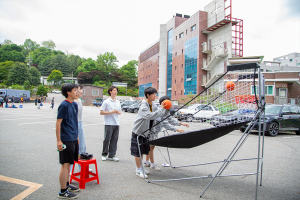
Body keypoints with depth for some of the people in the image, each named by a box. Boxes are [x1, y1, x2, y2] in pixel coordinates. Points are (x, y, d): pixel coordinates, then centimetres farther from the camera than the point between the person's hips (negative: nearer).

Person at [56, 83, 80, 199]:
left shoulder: (74, 104, 10)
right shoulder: (64, 105, -14)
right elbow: (58, 123, -15)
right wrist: (59, 140, -17)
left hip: (73, 139, 8)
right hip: (66, 140, -8)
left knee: (69, 163, 18)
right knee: (65, 164, -1)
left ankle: (66, 185, 32)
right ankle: (63, 192, 10)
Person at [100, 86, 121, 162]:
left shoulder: (118, 102, 14)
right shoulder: (106, 102, -4)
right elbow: (101, 112, -8)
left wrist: (118, 112, -2)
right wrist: (111, 112, -15)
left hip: (116, 124, 5)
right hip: (109, 124, -5)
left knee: (114, 140, 5)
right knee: (107, 139, 0)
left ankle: (112, 155, 14)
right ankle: (104, 155, 17)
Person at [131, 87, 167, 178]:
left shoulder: (153, 105, 4)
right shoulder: (143, 106, -22)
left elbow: (161, 114, 2)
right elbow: (150, 116, -37)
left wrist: (166, 109, -16)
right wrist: (161, 109, -34)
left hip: (145, 132, 8)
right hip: (138, 131, -8)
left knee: (143, 150, 17)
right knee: (137, 151, 1)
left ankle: (140, 168, 30)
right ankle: (138, 170, 13)